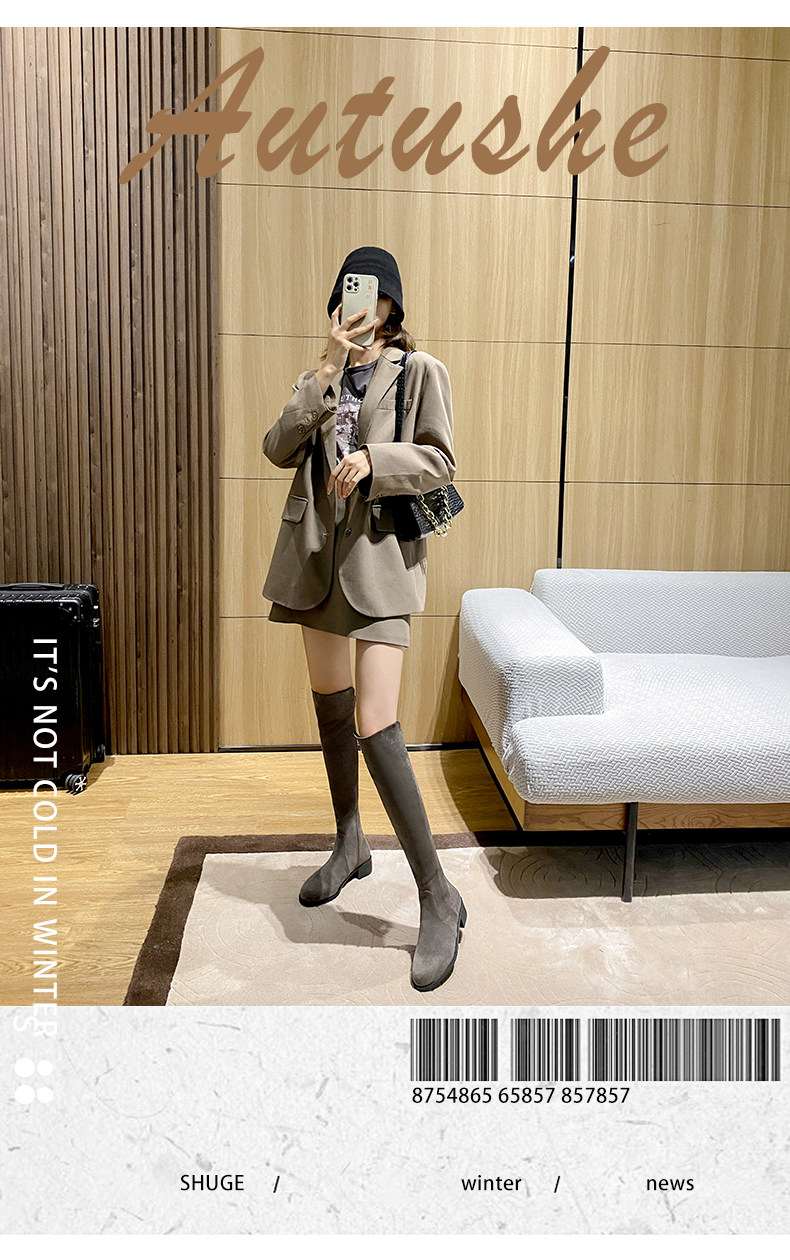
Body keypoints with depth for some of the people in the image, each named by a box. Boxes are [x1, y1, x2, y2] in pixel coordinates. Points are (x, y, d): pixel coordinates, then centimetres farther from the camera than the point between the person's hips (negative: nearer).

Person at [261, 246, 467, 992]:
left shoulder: (419, 370, 3)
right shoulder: (321, 376, 15)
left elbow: (439, 462, -3)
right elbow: (279, 449, 1)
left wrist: (373, 459, -19)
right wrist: (328, 371, -7)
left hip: (381, 553, -6)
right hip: (317, 551, 6)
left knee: (376, 724, -17)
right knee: (330, 705, 14)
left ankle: (438, 897, -7)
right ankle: (350, 846, 34)